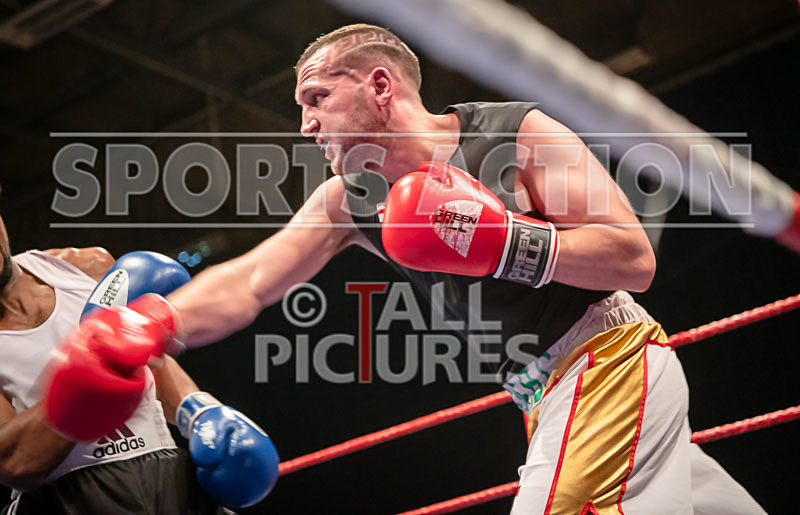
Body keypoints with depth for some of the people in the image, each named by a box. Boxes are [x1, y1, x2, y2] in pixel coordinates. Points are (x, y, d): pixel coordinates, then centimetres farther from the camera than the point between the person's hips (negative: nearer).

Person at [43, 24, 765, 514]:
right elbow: (246, 285, -5)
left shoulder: (520, 134, -13)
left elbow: (635, 261, -18)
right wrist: (154, 325, -24)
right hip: (551, 396, 7)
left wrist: (501, 240, -28)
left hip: (608, 360, -7)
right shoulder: (348, 200, 5)